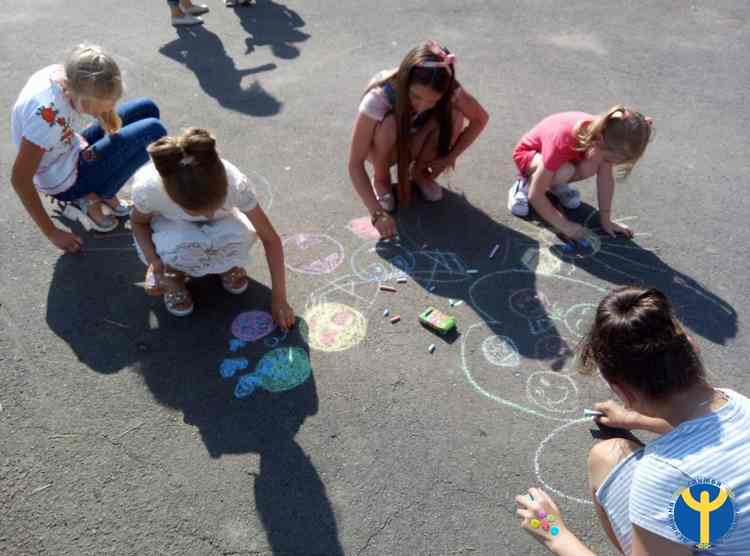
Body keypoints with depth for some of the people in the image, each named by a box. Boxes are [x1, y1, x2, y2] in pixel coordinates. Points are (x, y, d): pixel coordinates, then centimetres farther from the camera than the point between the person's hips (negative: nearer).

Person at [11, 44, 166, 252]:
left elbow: (113, 129, 0)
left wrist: (106, 107, -21)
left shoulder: (67, 74, -16)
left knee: (147, 109, 7)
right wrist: (52, 233, -21)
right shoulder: (47, 114, -37)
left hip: (72, 150, 8)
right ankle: (92, 201, -3)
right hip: (64, 181, -8)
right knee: (154, 132, -17)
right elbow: (20, 180, -28)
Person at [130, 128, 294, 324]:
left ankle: (226, 264, 3)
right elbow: (138, 223, -12)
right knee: (185, 245, -36)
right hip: (170, 227, 0)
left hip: (217, 227, 1)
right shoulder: (148, 187, -37)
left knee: (242, 235, -33)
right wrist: (154, 262, -29)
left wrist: (279, 298, -25)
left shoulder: (236, 183, -37)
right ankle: (173, 274, 0)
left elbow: (270, 239, -26)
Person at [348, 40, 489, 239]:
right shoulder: (379, 97, -37)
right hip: (381, 151, -3)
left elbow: (480, 119, -10)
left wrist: (448, 158, -21)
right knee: (389, 124, -37)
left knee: (455, 116, -26)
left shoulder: (449, 91, -28)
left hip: (413, 145, 3)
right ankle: (380, 178, -6)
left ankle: (419, 171, 0)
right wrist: (377, 213, -42)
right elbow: (355, 164, -35)